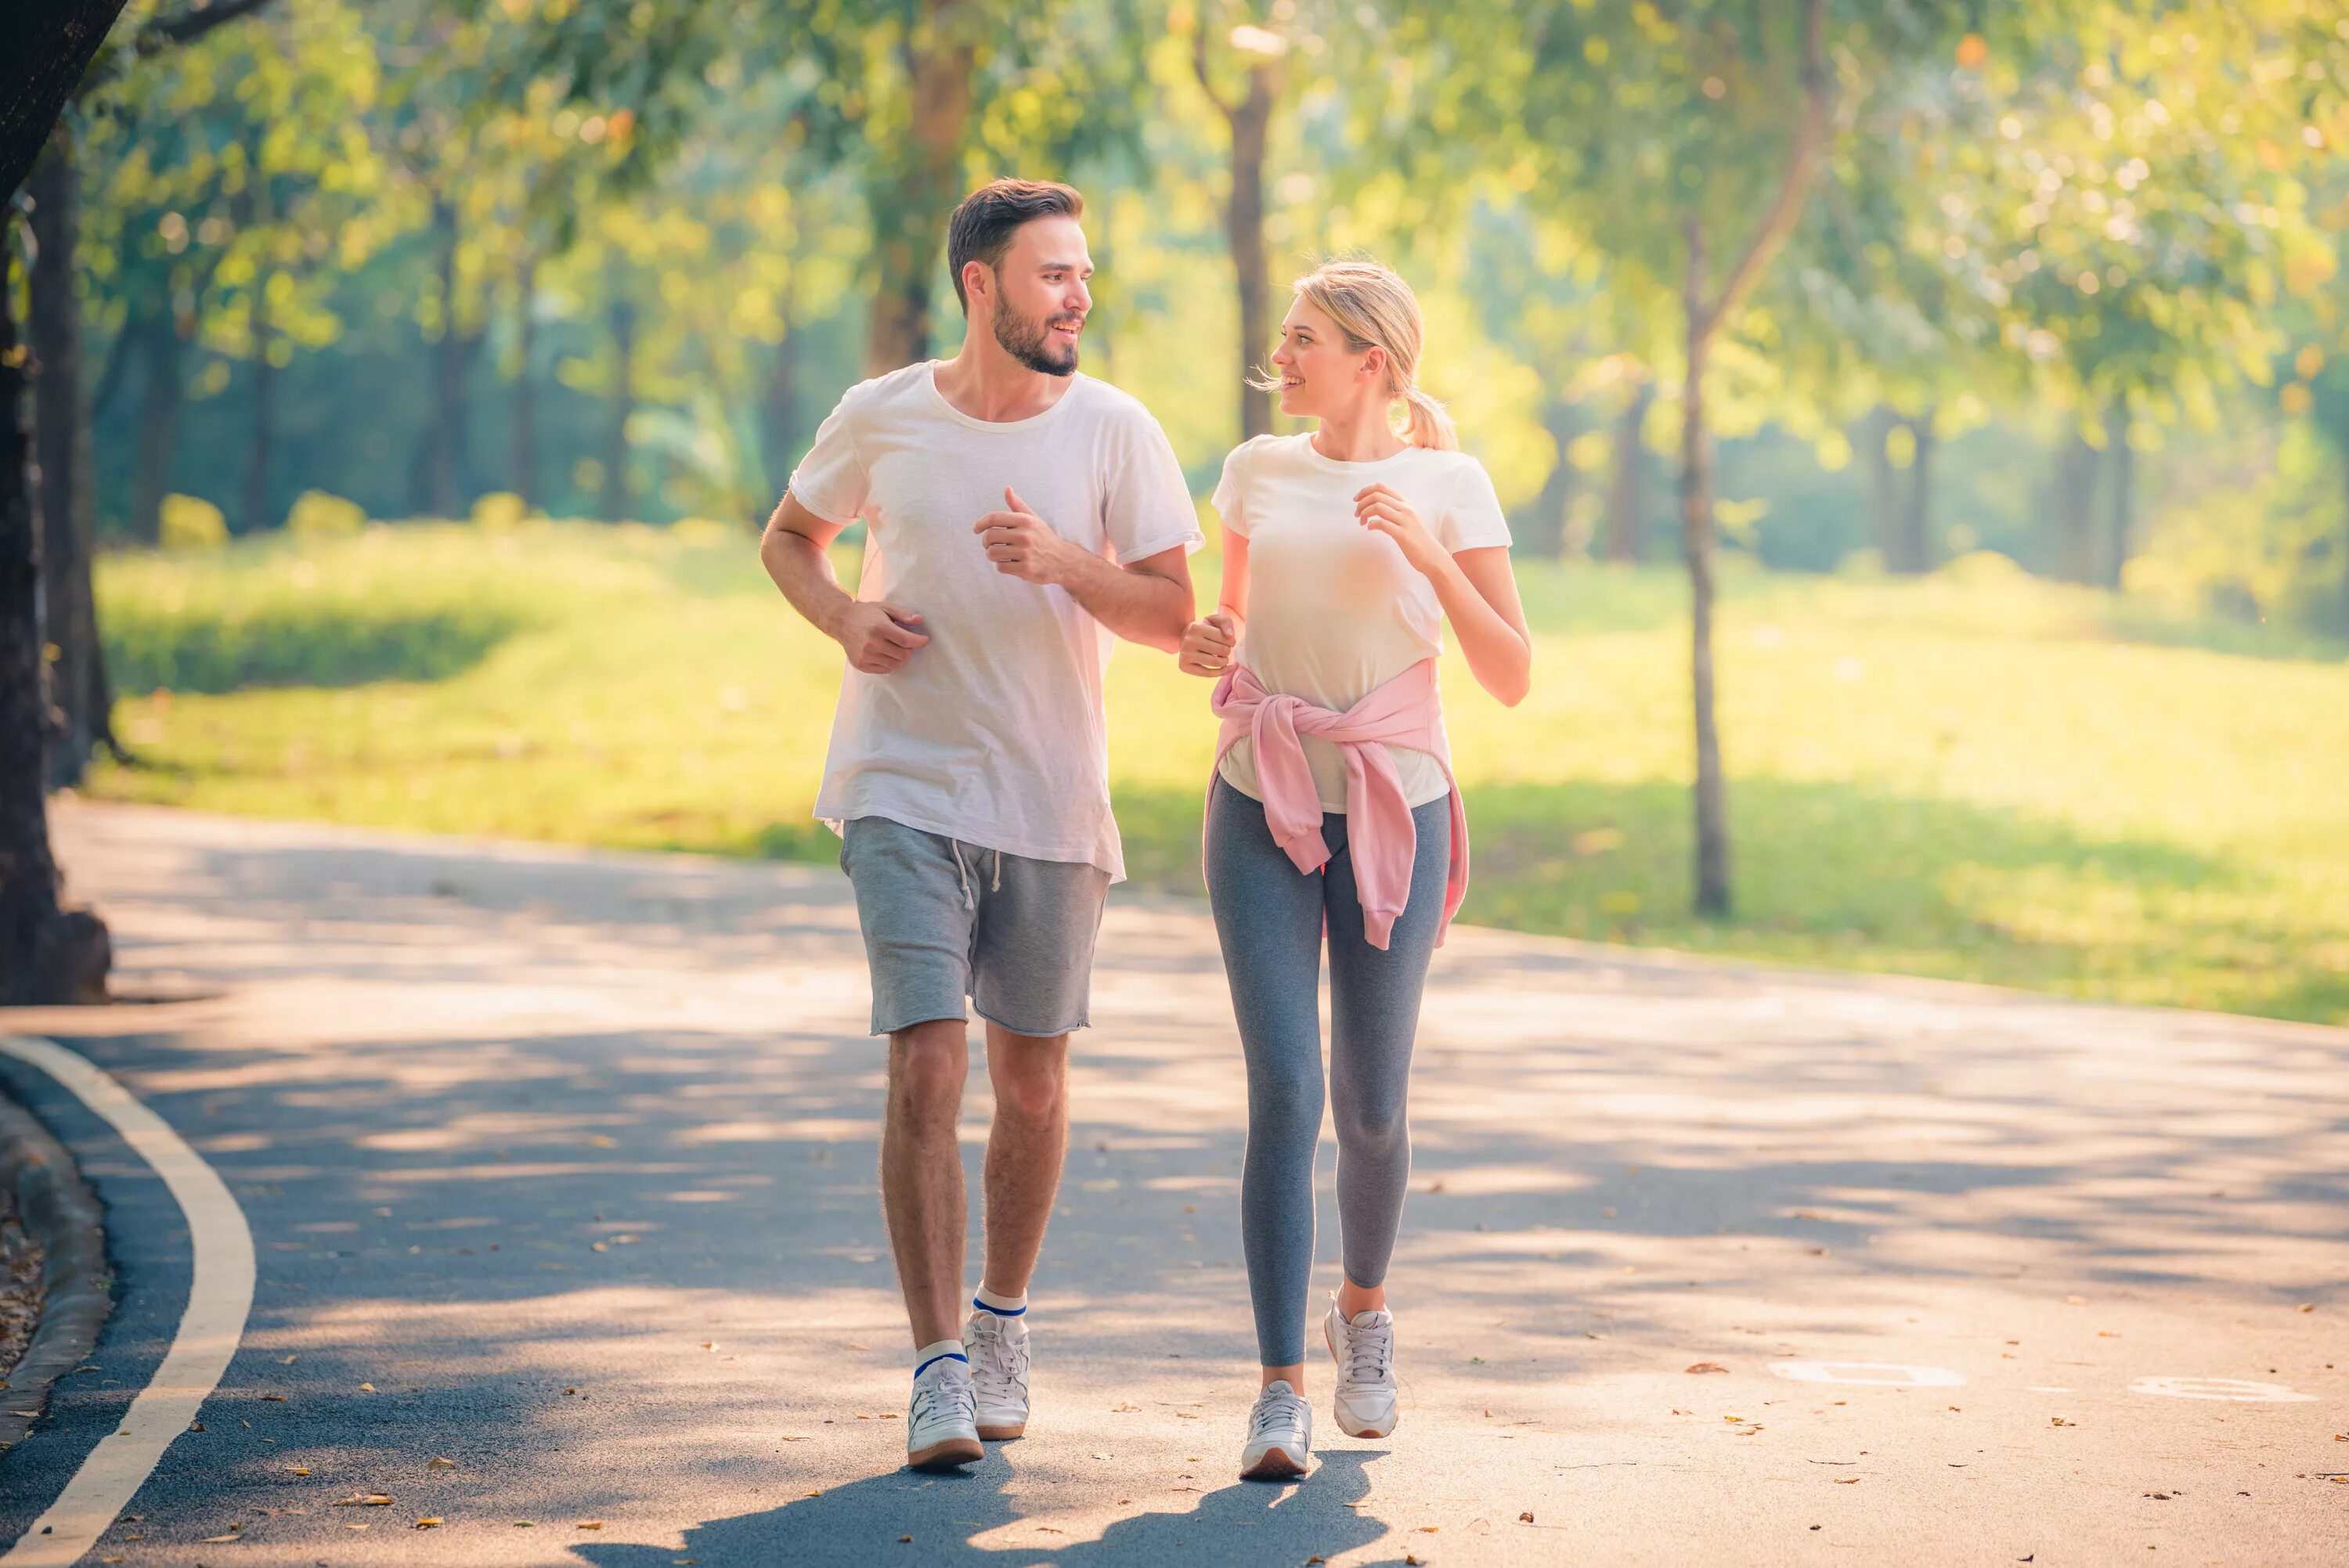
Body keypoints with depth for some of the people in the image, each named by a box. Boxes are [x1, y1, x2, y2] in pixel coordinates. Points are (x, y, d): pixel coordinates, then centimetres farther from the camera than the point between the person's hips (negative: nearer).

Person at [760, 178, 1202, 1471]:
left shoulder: (1114, 431, -3)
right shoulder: (882, 418, -2)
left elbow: (1172, 617, -4)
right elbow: (788, 538, 15)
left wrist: (1068, 563, -22)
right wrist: (844, 618, -6)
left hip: (1053, 803, 1)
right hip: (903, 790, -1)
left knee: (1031, 1085, 10)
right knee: (926, 1070, -12)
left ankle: (1003, 1320, 32)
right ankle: (940, 1367, -8)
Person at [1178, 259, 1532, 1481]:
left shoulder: (1449, 486, -1)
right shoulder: (1257, 471, 7)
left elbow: (1512, 678, -3)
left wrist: (1433, 556, -16)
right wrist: (1205, 647, -3)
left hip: (1393, 812, -1)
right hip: (1264, 807, 1)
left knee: (1370, 1106, 5)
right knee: (1283, 1091, -13)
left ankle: (1362, 1311, 35)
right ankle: (1281, 1389, -12)